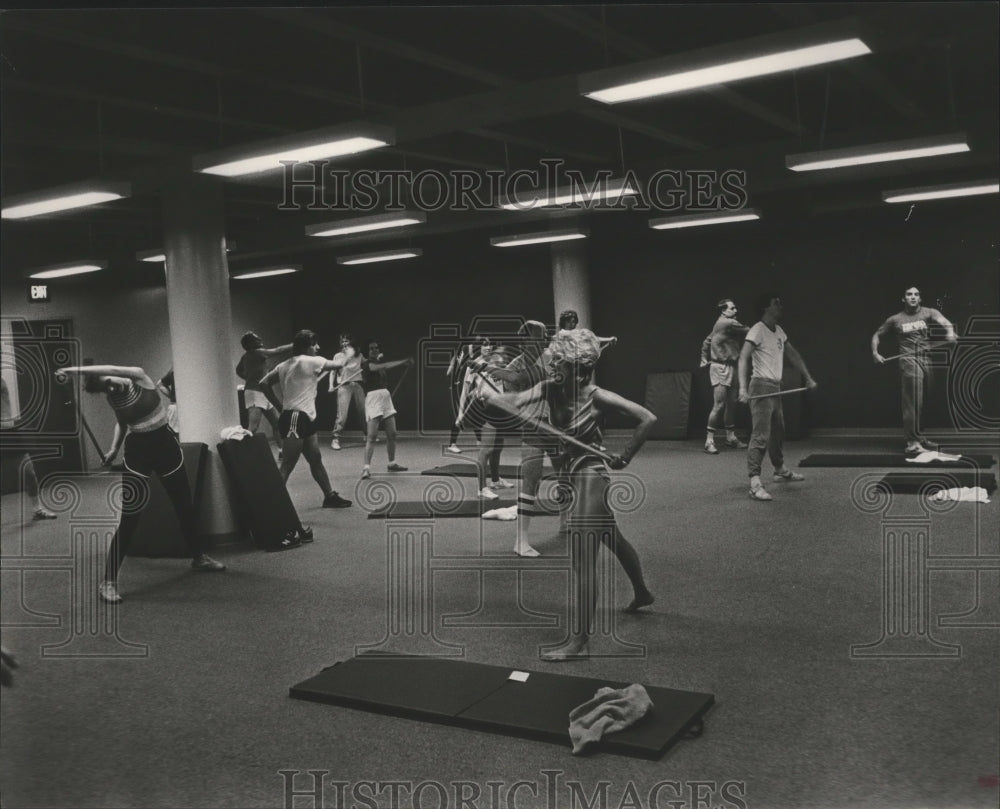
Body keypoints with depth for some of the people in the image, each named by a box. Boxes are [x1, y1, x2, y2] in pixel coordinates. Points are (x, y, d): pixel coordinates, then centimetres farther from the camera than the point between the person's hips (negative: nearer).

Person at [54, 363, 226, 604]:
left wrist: (76, 369, -35)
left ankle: (198, 557, 33)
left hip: (165, 444, -1)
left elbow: (112, 370, -34)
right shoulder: (113, 397, -4)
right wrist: (114, 449, 7)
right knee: (129, 518, -7)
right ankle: (108, 582, -3)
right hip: (137, 450, 1)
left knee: (184, 506, 11)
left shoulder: (139, 378, -14)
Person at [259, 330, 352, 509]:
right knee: (287, 466, -11)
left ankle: (330, 496, 28)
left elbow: (264, 383, 9)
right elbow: (338, 364, 5)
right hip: (295, 419, -10)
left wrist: (280, 405, 12)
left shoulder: (284, 365, 13)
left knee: (316, 459, 17)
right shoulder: (311, 361, -9)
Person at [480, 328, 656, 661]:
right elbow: (517, 401, -17)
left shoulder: (598, 397, -20)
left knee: (582, 560, -8)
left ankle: (578, 642, -3)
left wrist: (624, 457, -13)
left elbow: (647, 418, -18)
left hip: (590, 477, -8)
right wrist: (488, 395, -34)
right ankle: (642, 593, 51)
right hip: (570, 475, 8)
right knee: (613, 539, 27)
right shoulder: (550, 389, -3)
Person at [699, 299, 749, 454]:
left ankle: (730, 437, 21)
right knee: (719, 405, -11)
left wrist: (705, 359, 17)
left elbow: (707, 341, 20)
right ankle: (709, 440, -8)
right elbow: (748, 332, -5)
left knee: (732, 403, 12)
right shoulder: (729, 323, -13)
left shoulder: (720, 324, 16)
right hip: (721, 368, -10)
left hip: (730, 368, 10)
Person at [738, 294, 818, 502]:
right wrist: (743, 388, -35)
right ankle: (754, 482, -17)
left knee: (778, 431, 20)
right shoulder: (757, 330, -13)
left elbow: (792, 354, 23)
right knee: (761, 435, -14)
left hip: (775, 388, 9)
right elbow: (743, 357, -23)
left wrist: (808, 377, 19)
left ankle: (780, 469, 37)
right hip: (761, 386, -9)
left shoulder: (778, 331, 14)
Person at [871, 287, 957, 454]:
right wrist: (875, 353, 2)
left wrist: (950, 330, -34)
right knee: (913, 402, -17)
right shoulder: (895, 319, 7)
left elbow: (941, 319, -12)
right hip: (908, 360, -3)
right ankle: (913, 441, -19)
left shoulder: (927, 313, 8)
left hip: (925, 361, 3)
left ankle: (915, 438, 27)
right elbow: (877, 335, 18)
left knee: (918, 403, 13)